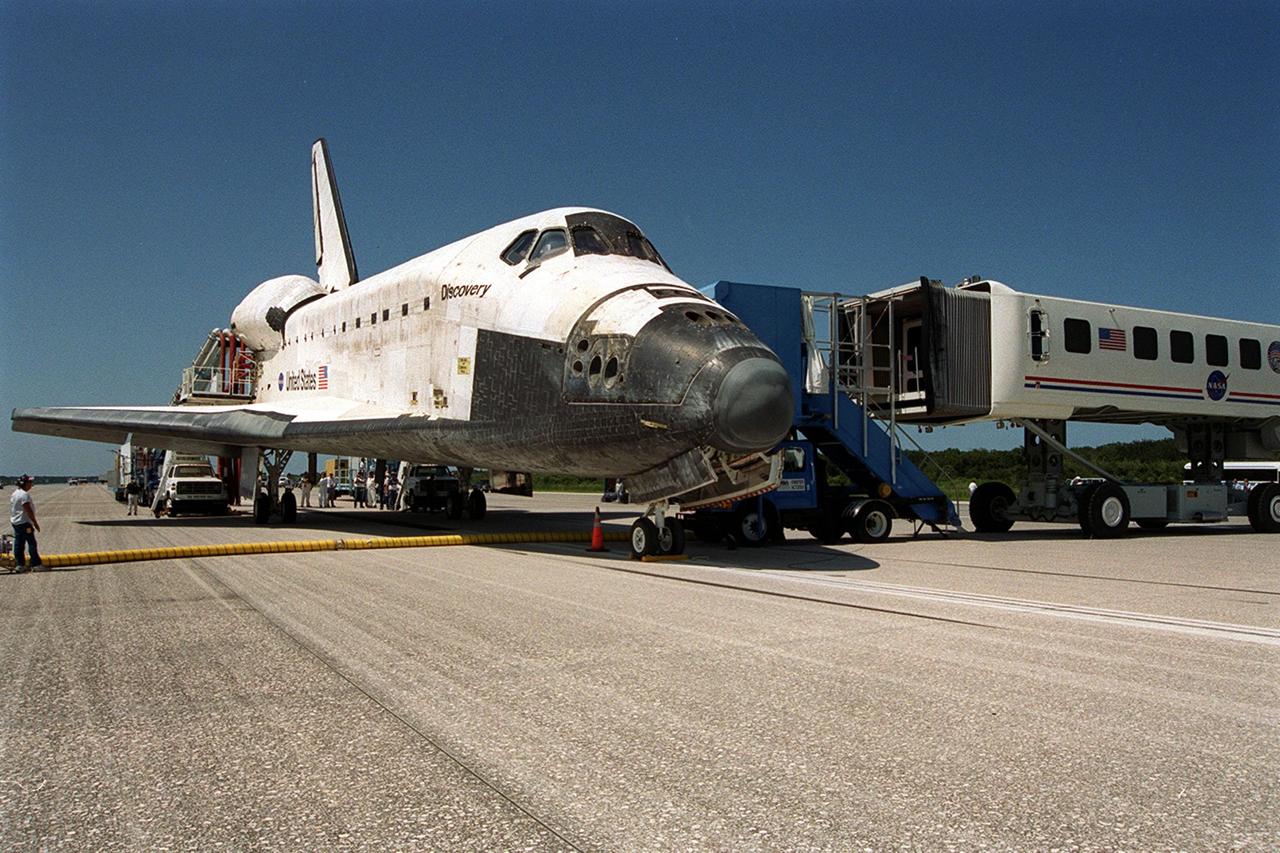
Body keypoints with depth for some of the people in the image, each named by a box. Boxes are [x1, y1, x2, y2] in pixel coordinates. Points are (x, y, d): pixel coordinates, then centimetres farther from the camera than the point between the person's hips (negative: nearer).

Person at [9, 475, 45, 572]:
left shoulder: (14, 493, 14)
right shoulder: (24, 494, -16)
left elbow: (12, 509, 20)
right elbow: (28, 510, -20)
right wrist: (35, 522, -15)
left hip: (15, 522, 10)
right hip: (24, 522, -10)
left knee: (18, 544, 9)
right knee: (32, 543, -7)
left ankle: (19, 564, 11)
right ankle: (36, 564, -7)